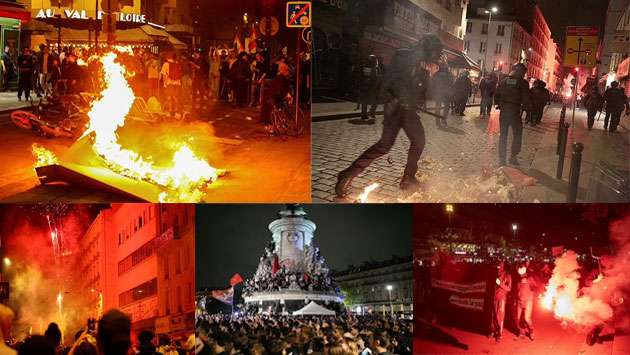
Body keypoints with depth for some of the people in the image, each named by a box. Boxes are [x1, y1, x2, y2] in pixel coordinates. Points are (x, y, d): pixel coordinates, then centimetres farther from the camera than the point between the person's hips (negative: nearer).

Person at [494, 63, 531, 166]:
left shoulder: (504, 81, 6)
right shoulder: (523, 83, -6)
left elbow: (496, 95, 7)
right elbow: (526, 99, -9)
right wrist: (526, 107, 8)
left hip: (503, 111, 4)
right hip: (515, 112, -4)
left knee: (503, 135, 10)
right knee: (517, 135, 11)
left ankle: (502, 159, 11)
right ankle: (513, 157, 4)